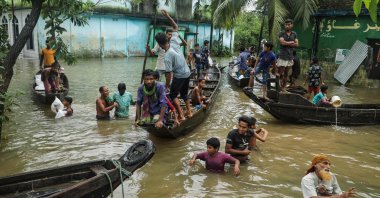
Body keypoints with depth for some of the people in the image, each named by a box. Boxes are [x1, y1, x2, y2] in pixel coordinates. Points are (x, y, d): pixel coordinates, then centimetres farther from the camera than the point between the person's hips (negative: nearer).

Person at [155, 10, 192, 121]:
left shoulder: (168, 56, -25)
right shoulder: (174, 42, -8)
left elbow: (169, 73, -21)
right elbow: (176, 27, 5)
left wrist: (167, 85, -8)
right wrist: (168, 16, -1)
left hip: (179, 76, -7)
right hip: (187, 73, 7)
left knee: (173, 95, 6)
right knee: (184, 94, 23)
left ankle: (181, 116, -1)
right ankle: (189, 112, 26)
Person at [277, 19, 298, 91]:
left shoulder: (294, 34, 9)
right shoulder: (281, 33, -2)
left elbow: (296, 45, 0)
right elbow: (282, 42, -17)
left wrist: (287, 43, -10)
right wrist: (291, 42, -5)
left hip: (290, 57, 4)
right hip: (282, 56, -4)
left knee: (286, 74, 10)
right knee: (280, 73, -6)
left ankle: (283, 88, 16)